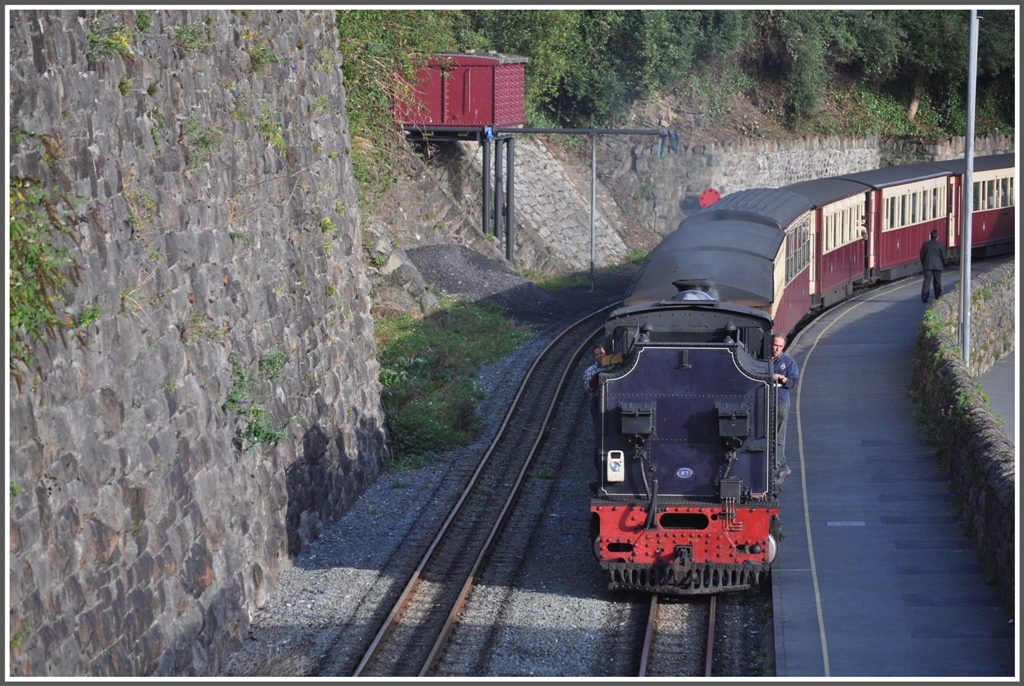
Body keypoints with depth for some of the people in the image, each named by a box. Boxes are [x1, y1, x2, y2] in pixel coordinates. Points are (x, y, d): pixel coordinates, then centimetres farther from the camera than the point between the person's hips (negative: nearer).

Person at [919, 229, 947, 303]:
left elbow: (921, 256, 5)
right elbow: (943, 257, -1)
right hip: (937, 266, 0)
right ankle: (937, 297, 14)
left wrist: (923, 264, 19)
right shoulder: (940, 245, -4)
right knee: (937, 282, 10)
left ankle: (924, 296, -19)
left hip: (927, 266, 1)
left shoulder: (925, 244, 1)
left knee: (927, 281, -3)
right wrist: (943, 264, 19)